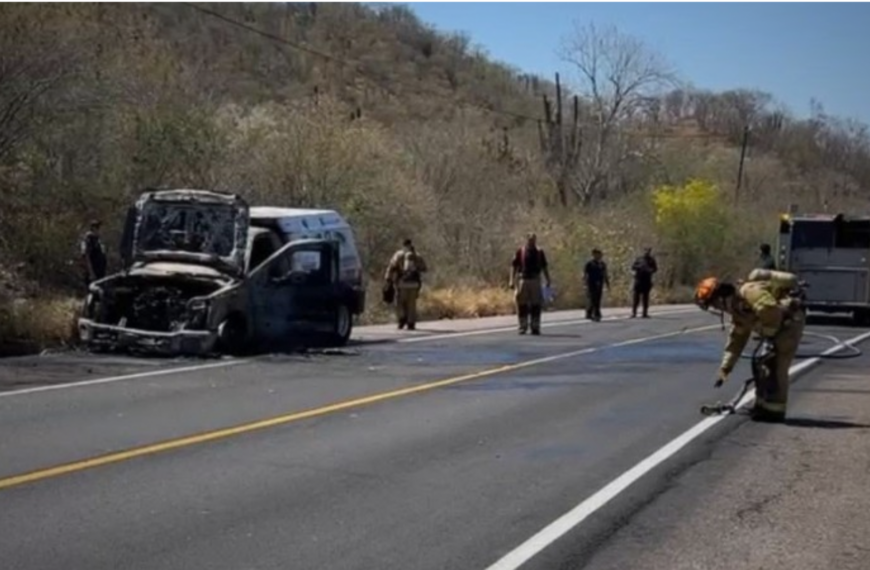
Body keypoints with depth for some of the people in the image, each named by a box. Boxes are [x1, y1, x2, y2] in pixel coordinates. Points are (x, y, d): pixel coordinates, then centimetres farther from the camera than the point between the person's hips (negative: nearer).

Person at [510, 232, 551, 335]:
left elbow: (544, 267, 13)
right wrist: (512, 280, -6)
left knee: (536, 305, 2)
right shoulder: (520, 252, 2)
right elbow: (514, 266, 2)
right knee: (522, 304, 0)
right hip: (522, 280, -2)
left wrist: (548, 280, 8)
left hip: (535, 281, 2)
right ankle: (523, 326, 8)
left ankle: (535, 327, 8)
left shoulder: (540, 252, 9)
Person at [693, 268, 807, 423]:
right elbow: (736, 340, 18)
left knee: (777, 367, -10)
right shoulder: (737, 308, 13)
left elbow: (772, 312, -32)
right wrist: (725, 368, 18)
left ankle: (775, 410, -4)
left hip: (790, 322, -10)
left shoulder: (749, 291, -18)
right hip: (780, 327, 10)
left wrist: (767, 332, -14)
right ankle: (763, 405, 20)